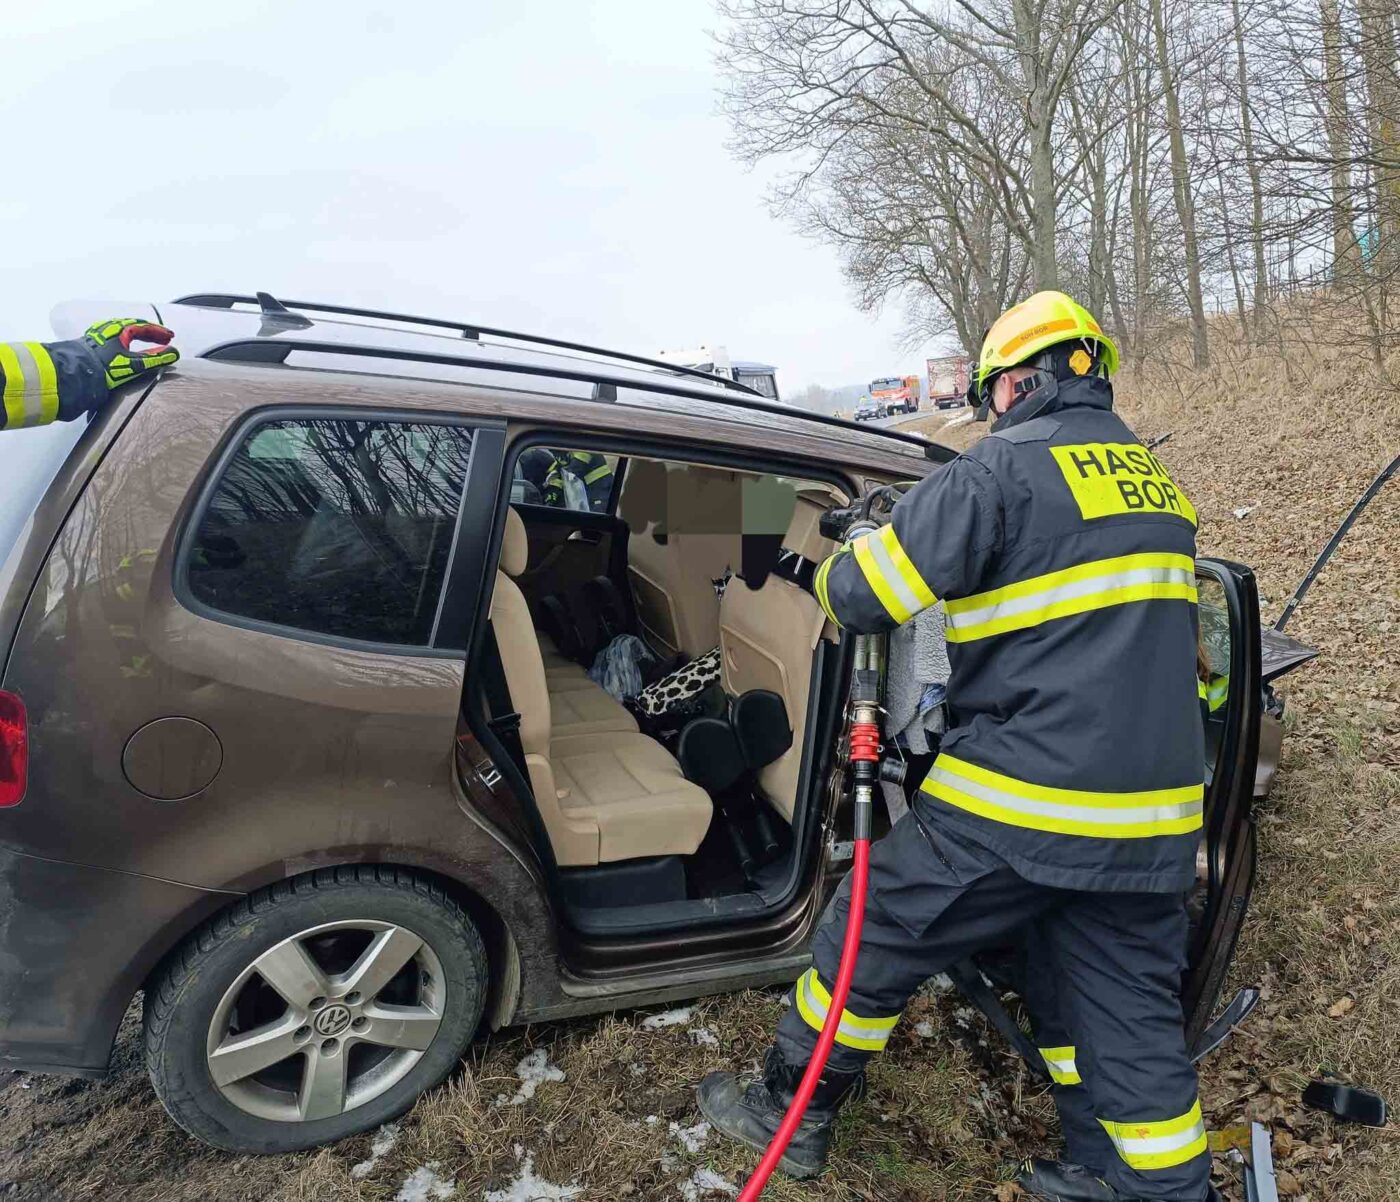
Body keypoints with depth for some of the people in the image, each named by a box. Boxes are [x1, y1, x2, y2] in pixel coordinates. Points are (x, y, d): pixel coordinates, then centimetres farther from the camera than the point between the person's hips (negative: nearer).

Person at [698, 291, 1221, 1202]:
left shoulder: (1005, 468, -12)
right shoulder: (1159, 486, 13)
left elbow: (859, 595, -13)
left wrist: (836, 571, 10)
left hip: (1021, 803, -7)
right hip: (1152, 812, 7)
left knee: (876, 938, 11)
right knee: (1131, 1010, 19)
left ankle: (792, 1113, 29)